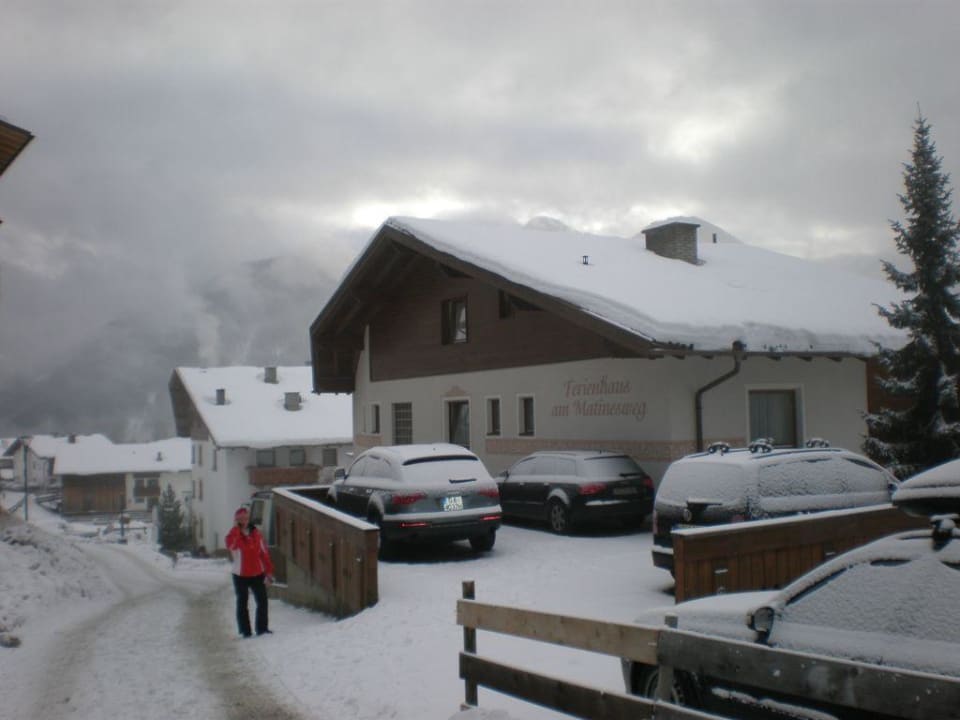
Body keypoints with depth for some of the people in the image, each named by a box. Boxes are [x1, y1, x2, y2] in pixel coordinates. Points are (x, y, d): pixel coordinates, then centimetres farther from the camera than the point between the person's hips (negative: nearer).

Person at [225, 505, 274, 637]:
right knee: (242, 603, 3)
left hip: (258, 574, 3)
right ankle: (245, 631, 10)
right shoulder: (234, 535, -6)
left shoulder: (256, 534, 3)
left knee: (262, 602, 6)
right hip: (240, 575, -3)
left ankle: (262, 628, 17)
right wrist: (236, 527, -28)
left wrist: (269, 572, 3)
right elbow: (230, 543, -32)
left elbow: (264, 553, 6)